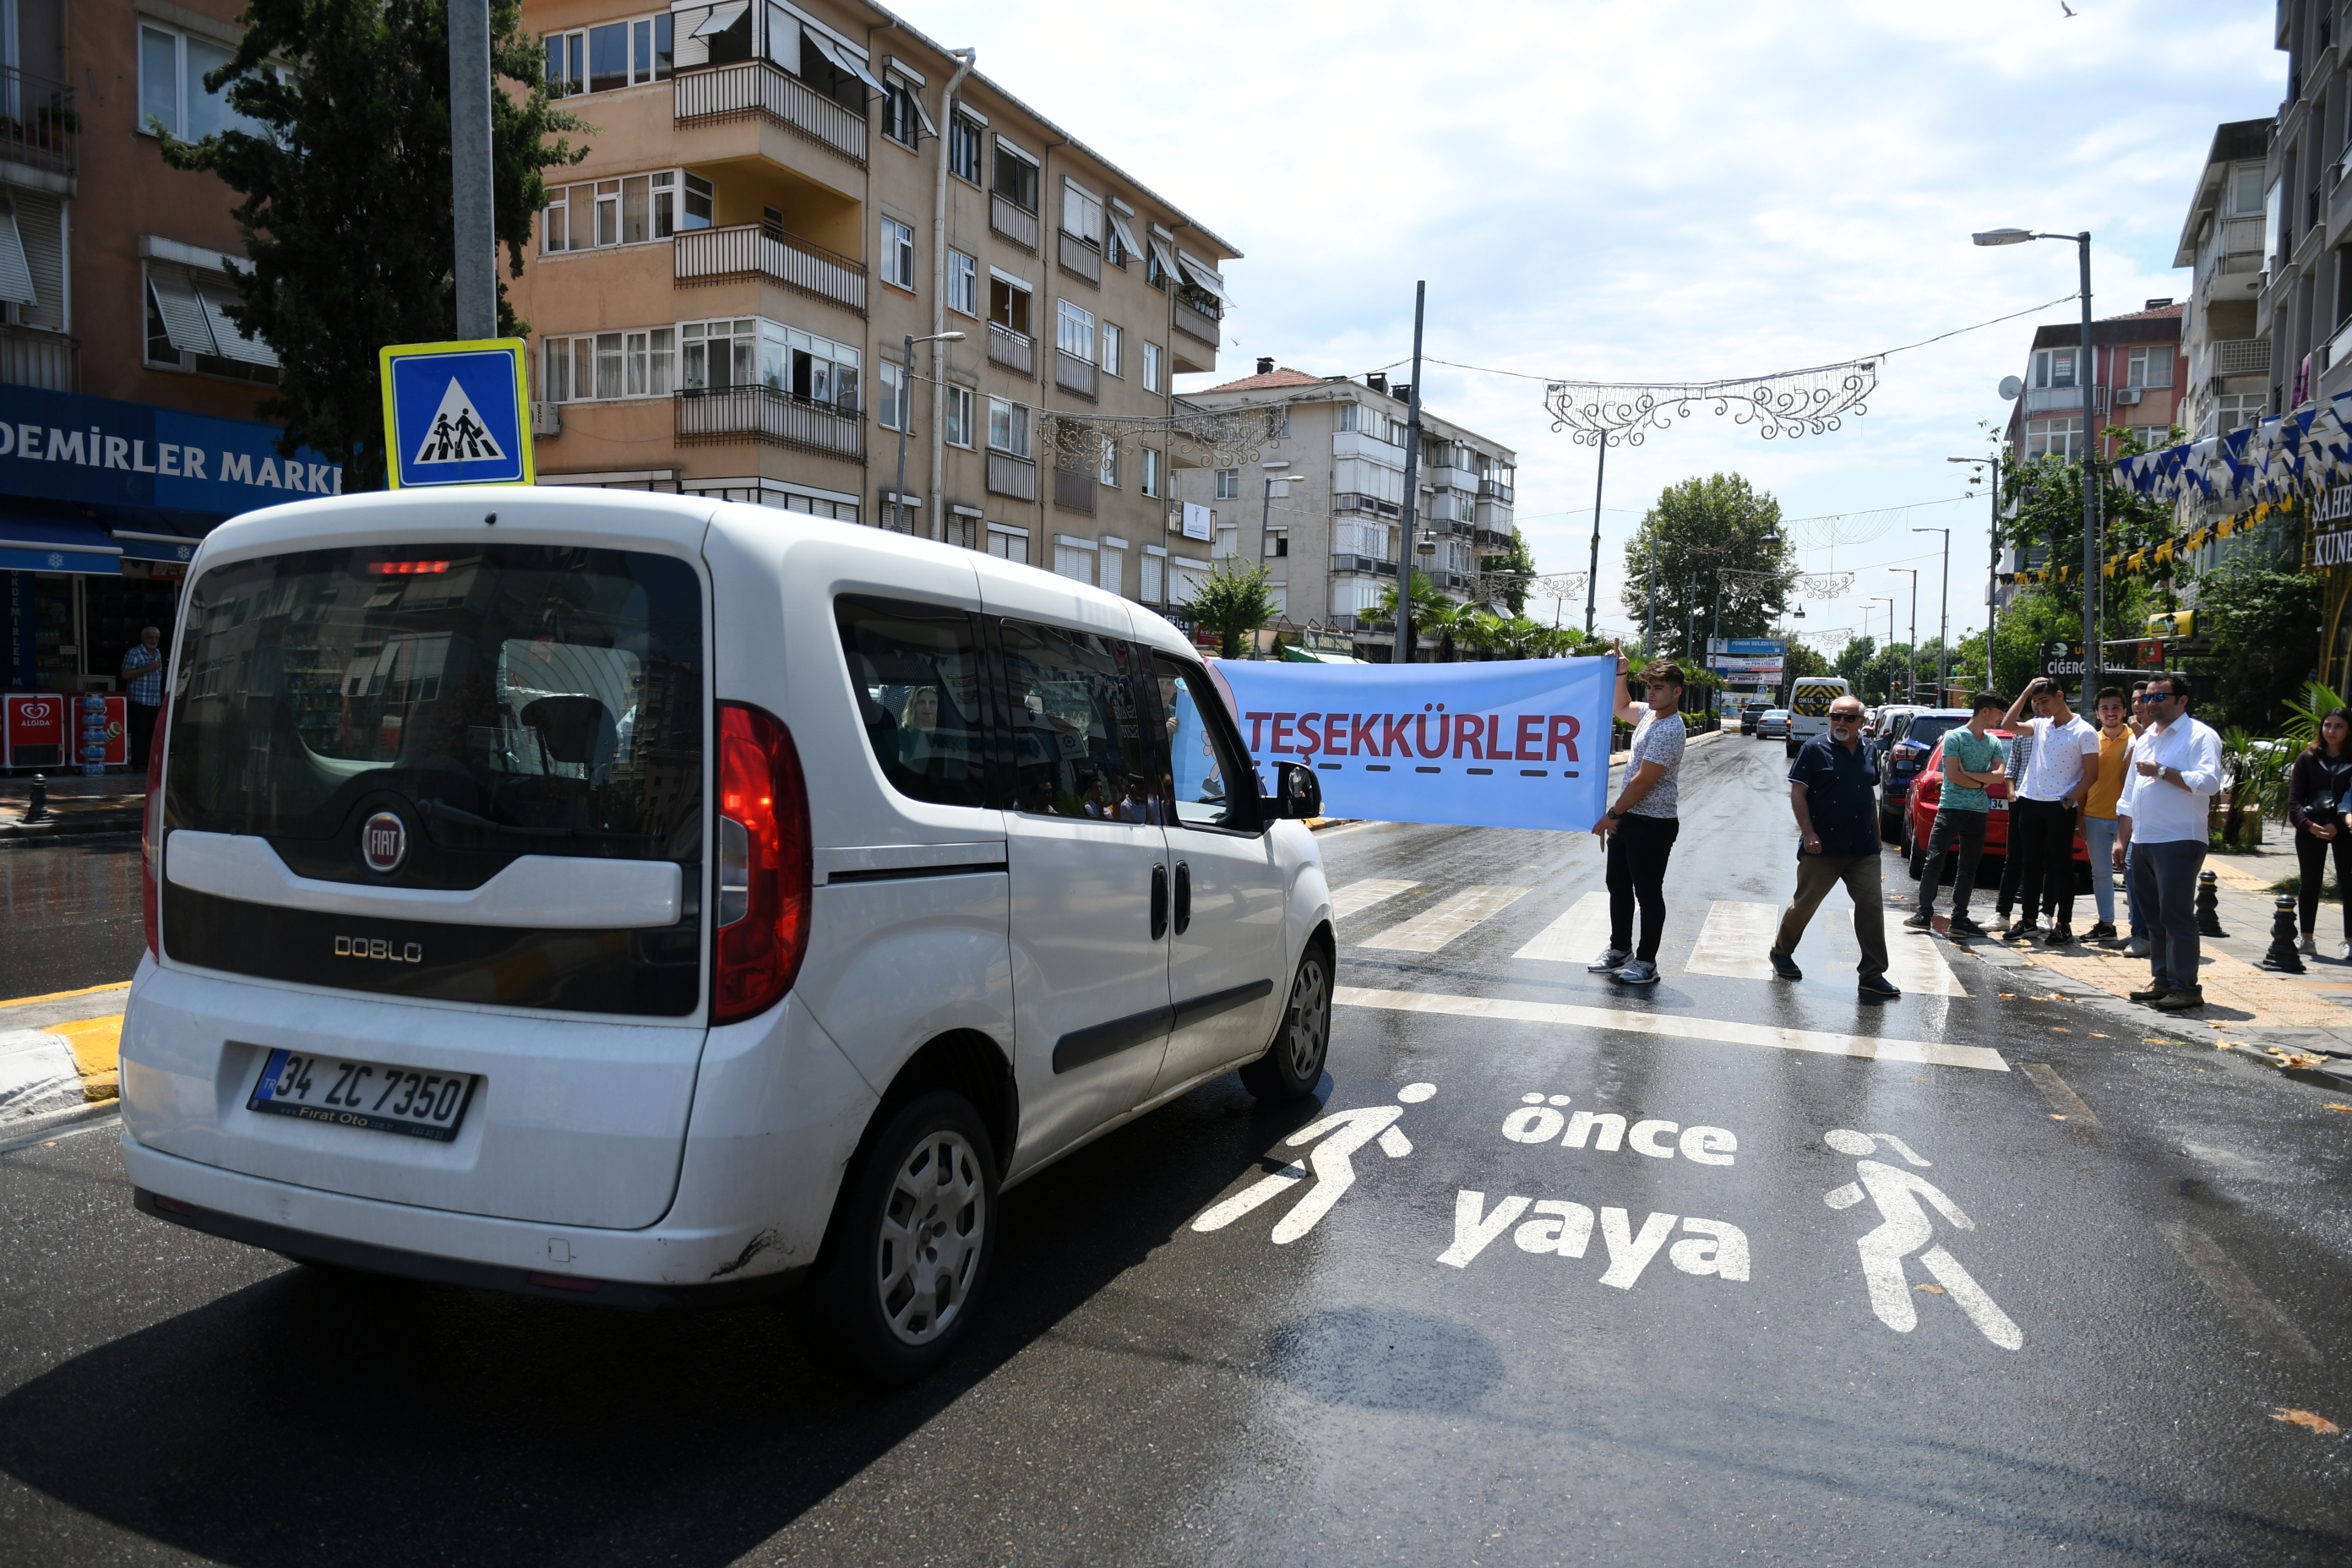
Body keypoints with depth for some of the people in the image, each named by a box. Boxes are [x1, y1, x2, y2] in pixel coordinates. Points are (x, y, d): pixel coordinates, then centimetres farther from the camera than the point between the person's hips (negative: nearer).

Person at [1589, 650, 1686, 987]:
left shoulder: (1669, 731, -20)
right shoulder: (1649, 713, 8)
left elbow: (1643, 782, -20)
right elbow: (1622, 709, 31)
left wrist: (1612, 814, -13)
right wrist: (1620, 673, 16)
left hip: (1652, 824, -10)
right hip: (1627, 818, 10)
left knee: (1648, 893, -1)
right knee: (1618, 886, 17)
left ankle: (1647, 962, 7)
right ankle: (1620, 949, 29)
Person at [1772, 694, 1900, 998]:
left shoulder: (1868, 752, 10)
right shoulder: (1815, 749, -8)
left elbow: (1870, 795, 20)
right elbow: (1797, 792, -11)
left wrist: (1876, 834, 18)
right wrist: (1808, 833, -18)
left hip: (1863, 848, 5)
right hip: (1823, 847, -5)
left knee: (1871, 906, 0)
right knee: (1804, 904, 6)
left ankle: (1873, 975, 4)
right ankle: (1781, 952, 28)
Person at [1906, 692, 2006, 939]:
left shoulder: (1994, 743, 11)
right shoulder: (1955, 737, -6)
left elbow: (1999, 775, -1)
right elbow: (1953, 775, -13)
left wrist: (1970, 774, -13)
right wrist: (1982, 782, -3)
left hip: (1978, 812, 6)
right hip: (1951, 808, -5)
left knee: (1968, 868, 7)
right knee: (1934, 862, -9)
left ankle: (1959, 918, 11)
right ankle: (1924, 914, -3)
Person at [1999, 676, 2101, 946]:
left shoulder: (2084, 732, -6)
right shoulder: (2040, 724, 9)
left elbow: (2091, 774, -7)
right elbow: (2007, 724, 7)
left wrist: (2068, 801, -14)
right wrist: (2026, 692, 4)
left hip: (2060, 807, -5)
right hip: (2030, 802, 5)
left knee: (2061, 866, 0)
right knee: (2029, 864, 10)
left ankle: (2064, 925, 7)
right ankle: (2029, 921, 18)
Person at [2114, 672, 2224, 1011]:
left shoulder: (2200, 736, -5)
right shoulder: (2144, 740, 19)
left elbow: (2209, 782, -20)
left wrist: (2162, 771, -16)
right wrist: (2122, 838, 18)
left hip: (2179, 842, -8)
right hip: (2142, 842, 8)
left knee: (2177, 916, -8)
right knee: (2155, 917, 12)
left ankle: (2186, 987, -4)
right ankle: (2162, 980, 18)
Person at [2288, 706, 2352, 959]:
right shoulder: (2308, 758, 4)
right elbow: (2294, 799, 0)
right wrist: (2308, 824, -15)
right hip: (2310, 829, 1)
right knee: (2310, 883, 5)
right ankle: (2307, 938, 11)